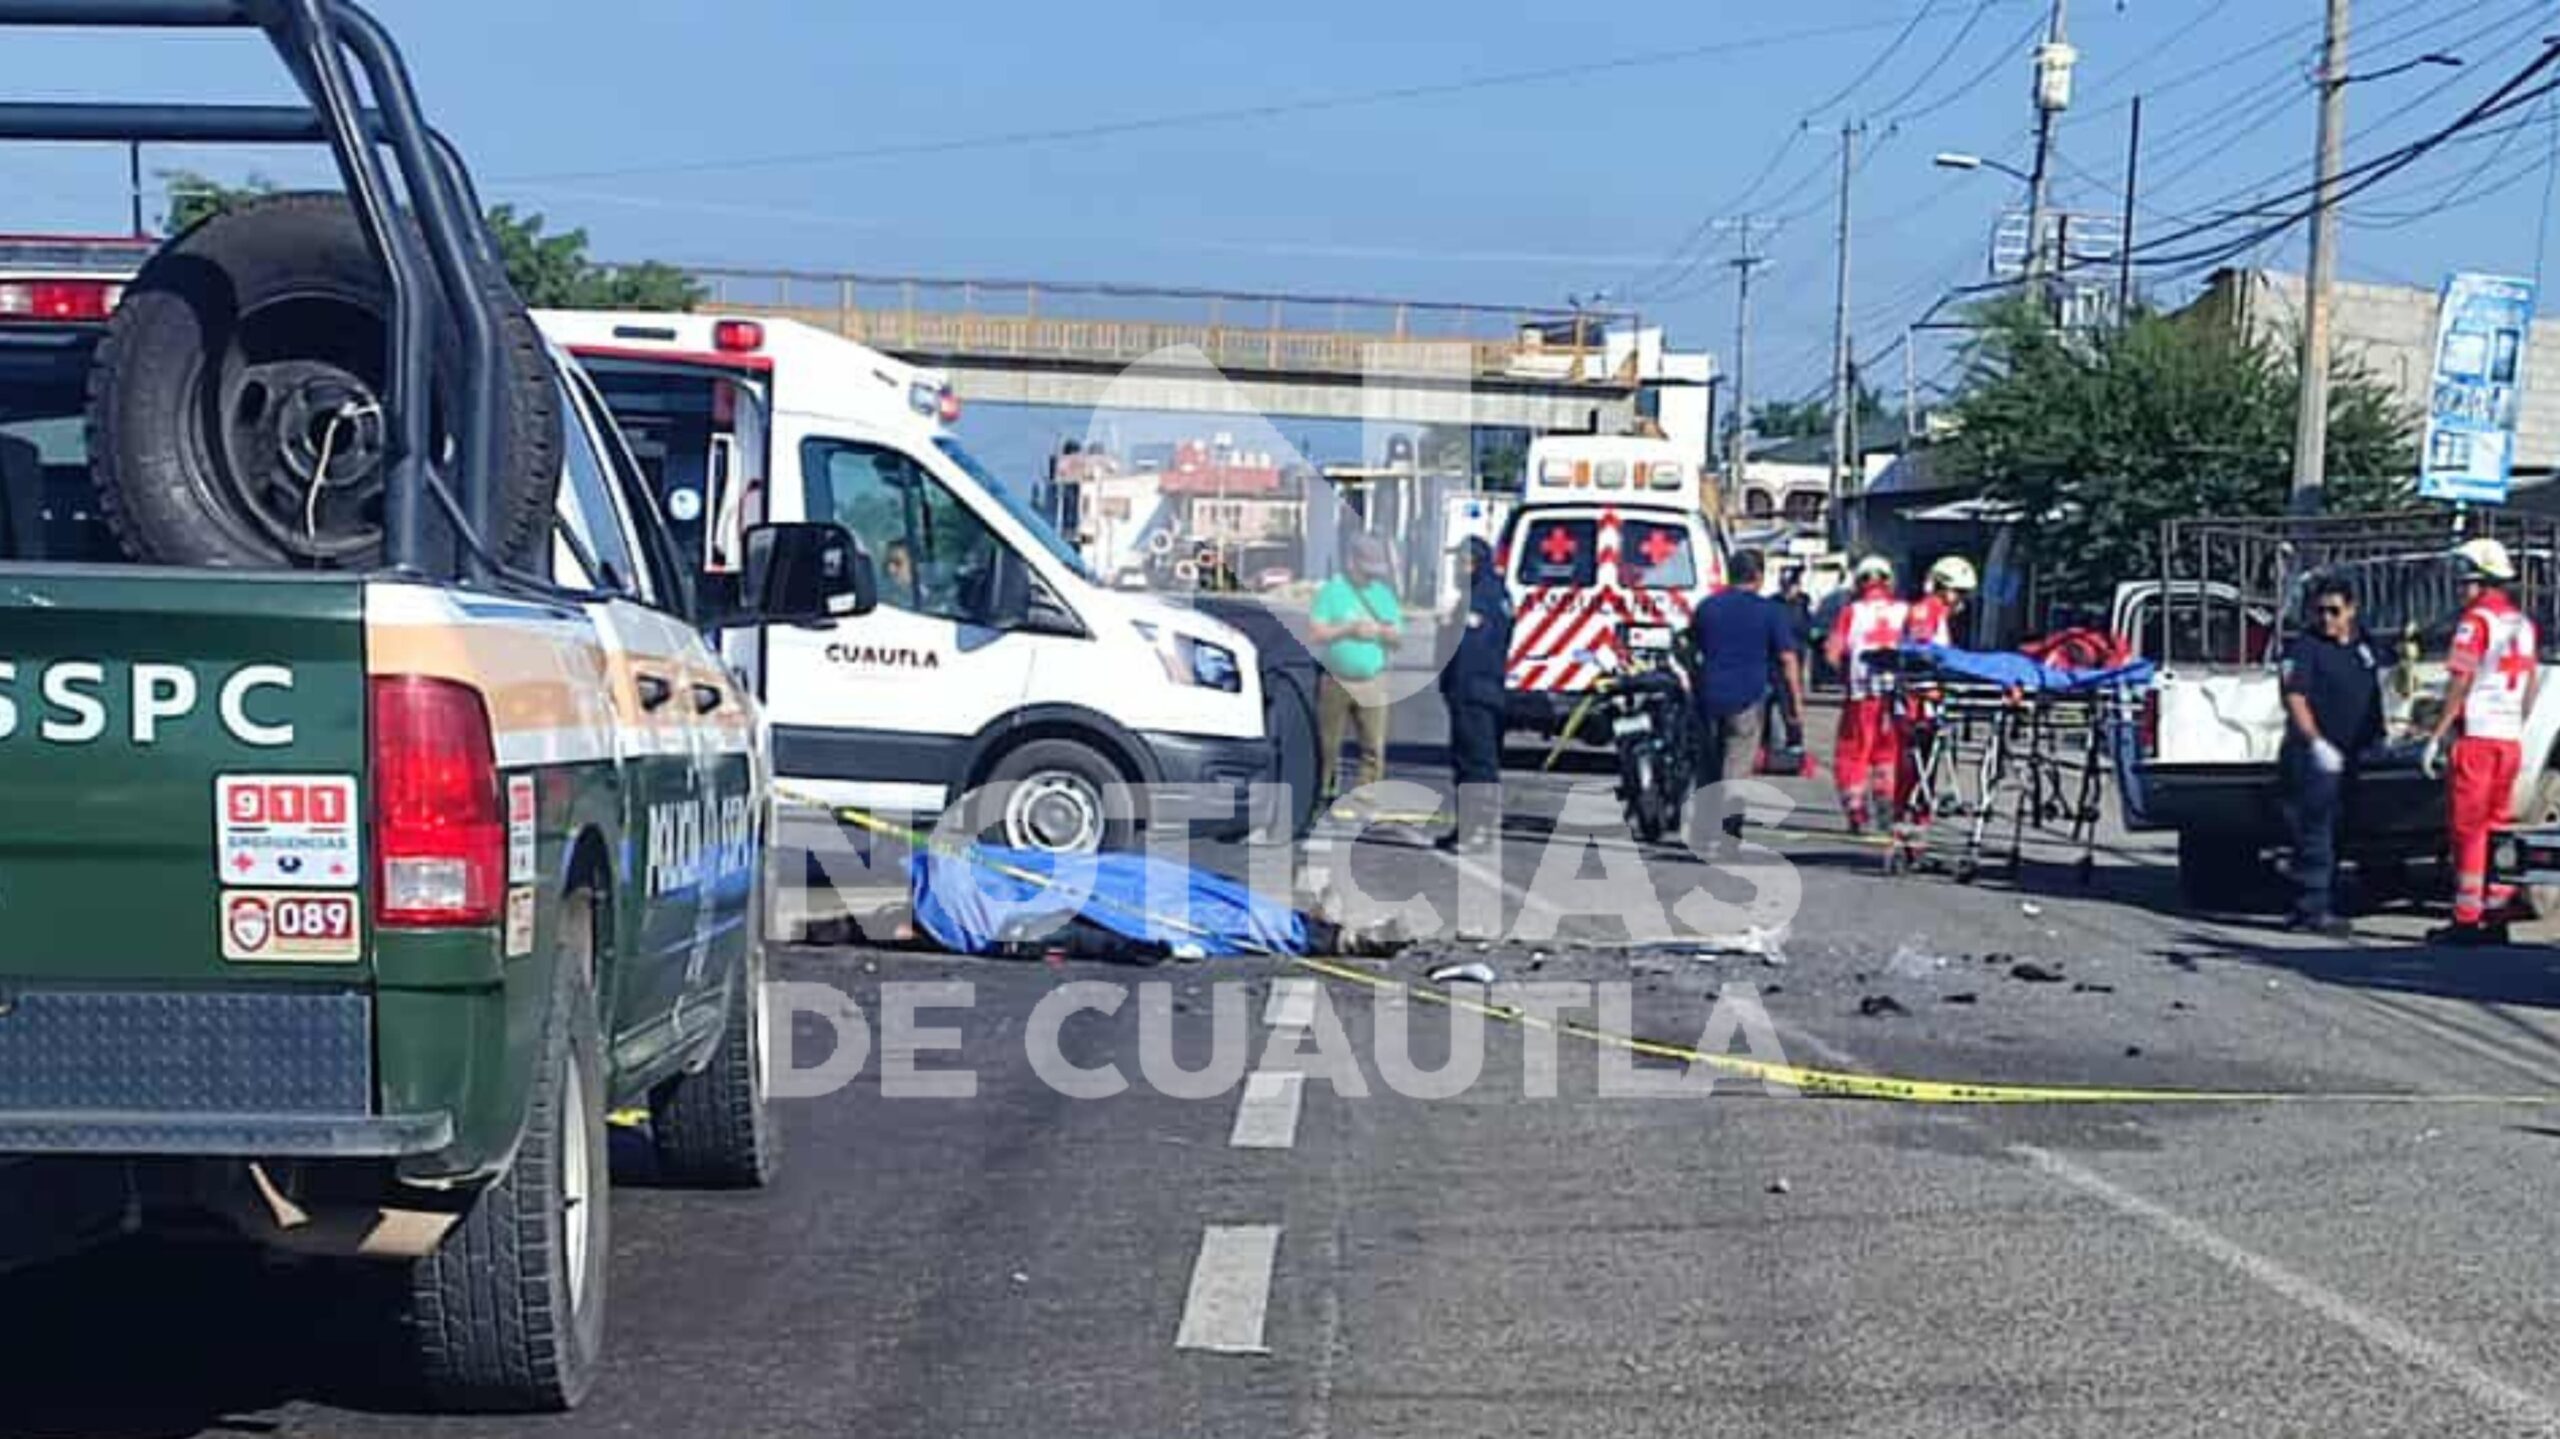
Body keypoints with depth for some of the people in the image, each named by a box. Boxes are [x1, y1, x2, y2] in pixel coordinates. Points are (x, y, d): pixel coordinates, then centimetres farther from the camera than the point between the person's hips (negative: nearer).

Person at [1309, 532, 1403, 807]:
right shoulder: (1331, 591, 1)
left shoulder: (1383, 594, 13)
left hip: (1372, 683, 2)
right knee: (1328, 746, 3)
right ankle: (1326, 797, 15)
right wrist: (1349, 630, -15)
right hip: (1335, 681, -2)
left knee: (1374, 748, -7)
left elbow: (1398, 638, 14)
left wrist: (1382, 632, -7)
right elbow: (1315, 632, -6)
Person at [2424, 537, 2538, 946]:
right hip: (2510, 739, 7)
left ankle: (2467, 918, -5)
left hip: (2476, 735, -7)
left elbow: (2461, 683, -14)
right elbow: (2531, 687, 17)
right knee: (2496, 828, 12)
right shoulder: (2524, 623, 14)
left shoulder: (2476, 620, -9)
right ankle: (2495, 917, 13)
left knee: (2467, 828, -4)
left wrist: (2436, 737, -11)